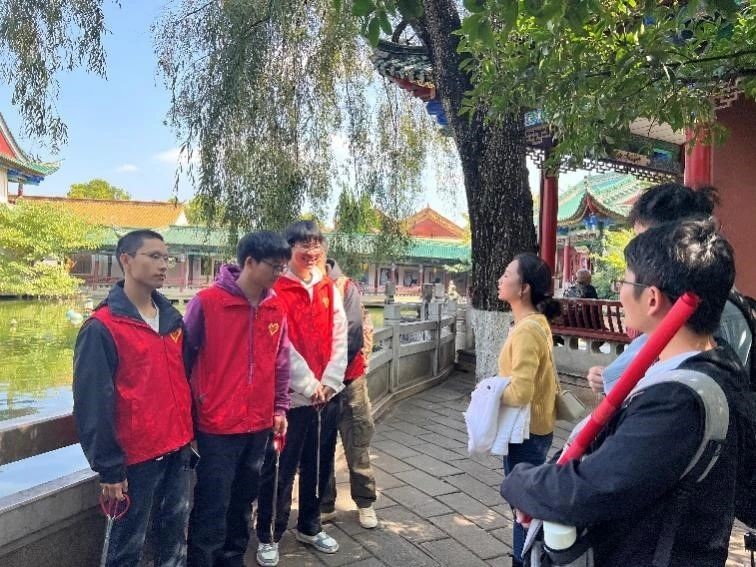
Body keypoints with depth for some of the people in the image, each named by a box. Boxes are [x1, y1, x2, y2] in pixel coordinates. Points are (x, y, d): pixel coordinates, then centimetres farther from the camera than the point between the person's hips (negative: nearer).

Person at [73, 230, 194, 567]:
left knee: (175, 531, 18)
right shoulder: (102, 327, -13)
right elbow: (92, 405, -13)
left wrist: (190, 433, 12)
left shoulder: (172, 319, 7)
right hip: (136, 456, -6)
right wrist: (109, 468, -12)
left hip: (178, 449, 6)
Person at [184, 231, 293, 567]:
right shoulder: (207, 302, -13)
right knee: (212, 508, 3)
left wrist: (280, 407, 9)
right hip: (218, 424, -5)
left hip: (259, 423, 5)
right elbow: (184, 357, -5)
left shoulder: (275, 308, 3)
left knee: (243, 501, 19)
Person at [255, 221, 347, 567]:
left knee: (319, 465, 16)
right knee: (280, 469, 5)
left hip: (328, 393, 6)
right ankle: (268, 537, 23)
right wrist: (309, 385, -13)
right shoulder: (276, 289, -8)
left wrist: (329, 382, -4)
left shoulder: (328, 288, 8)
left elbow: (340, 337, 6)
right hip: (291, 395, -5)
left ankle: (310, 527, 34)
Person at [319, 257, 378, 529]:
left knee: (357, 446, 9)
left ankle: (365, 502, 25)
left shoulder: (345, 287, -8)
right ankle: (325, 505, 26)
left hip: (347, 380, -2)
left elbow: (351, 336, -15)